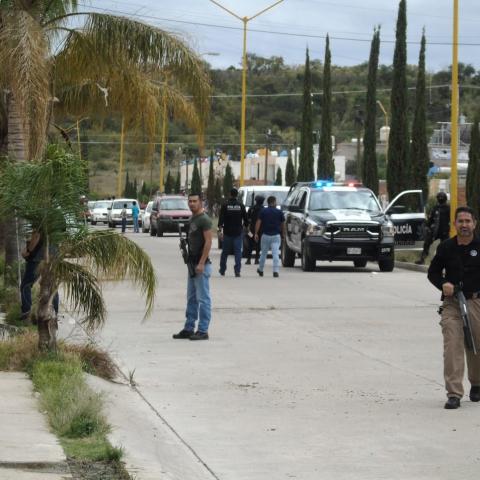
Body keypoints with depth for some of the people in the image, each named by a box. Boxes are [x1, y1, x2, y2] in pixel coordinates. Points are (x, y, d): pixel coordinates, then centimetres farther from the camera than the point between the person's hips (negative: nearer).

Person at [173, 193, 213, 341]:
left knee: (203, 299, -5)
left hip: (201, 265, -10)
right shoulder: (192, 219, 14)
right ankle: (189, 329, 19)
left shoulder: (204, 220, -13)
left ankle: (203, 331, -3)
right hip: (193, 264, 10)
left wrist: (201, 263, -22)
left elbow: (208, 242, -18)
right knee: (192, 298, 13)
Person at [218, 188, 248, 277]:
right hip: (238, 232, 0)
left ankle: (222, 270, 20)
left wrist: (220, 229, -9)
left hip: (227, 233, 0)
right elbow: (245, 219, 5)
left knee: (225, 252, 11)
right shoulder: (241, 206, 0)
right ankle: (237, 271, -9)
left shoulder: (225, 206, -4)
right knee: (238, 252, -1)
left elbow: (221, 219, -9)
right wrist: (246, 226, 20)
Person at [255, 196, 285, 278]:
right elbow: (283, 224, 9)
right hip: (276, 236, -1)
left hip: (265, 235, 1)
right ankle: (276, 271, -15)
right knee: (275, 254, -5)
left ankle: (260, 270, 27)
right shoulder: (279, 212, 2)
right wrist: (283, 234, 21)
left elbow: (258, 222, -6)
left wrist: (256, 233, -5)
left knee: (263, 253, 15)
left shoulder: (263, 211, 1)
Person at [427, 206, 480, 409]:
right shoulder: (446, 247, 5)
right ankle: (453, 394, -12)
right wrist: (443, 284, -5)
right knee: (452, 346, -11)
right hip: (451, 303, 1)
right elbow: (433, 271, 15)